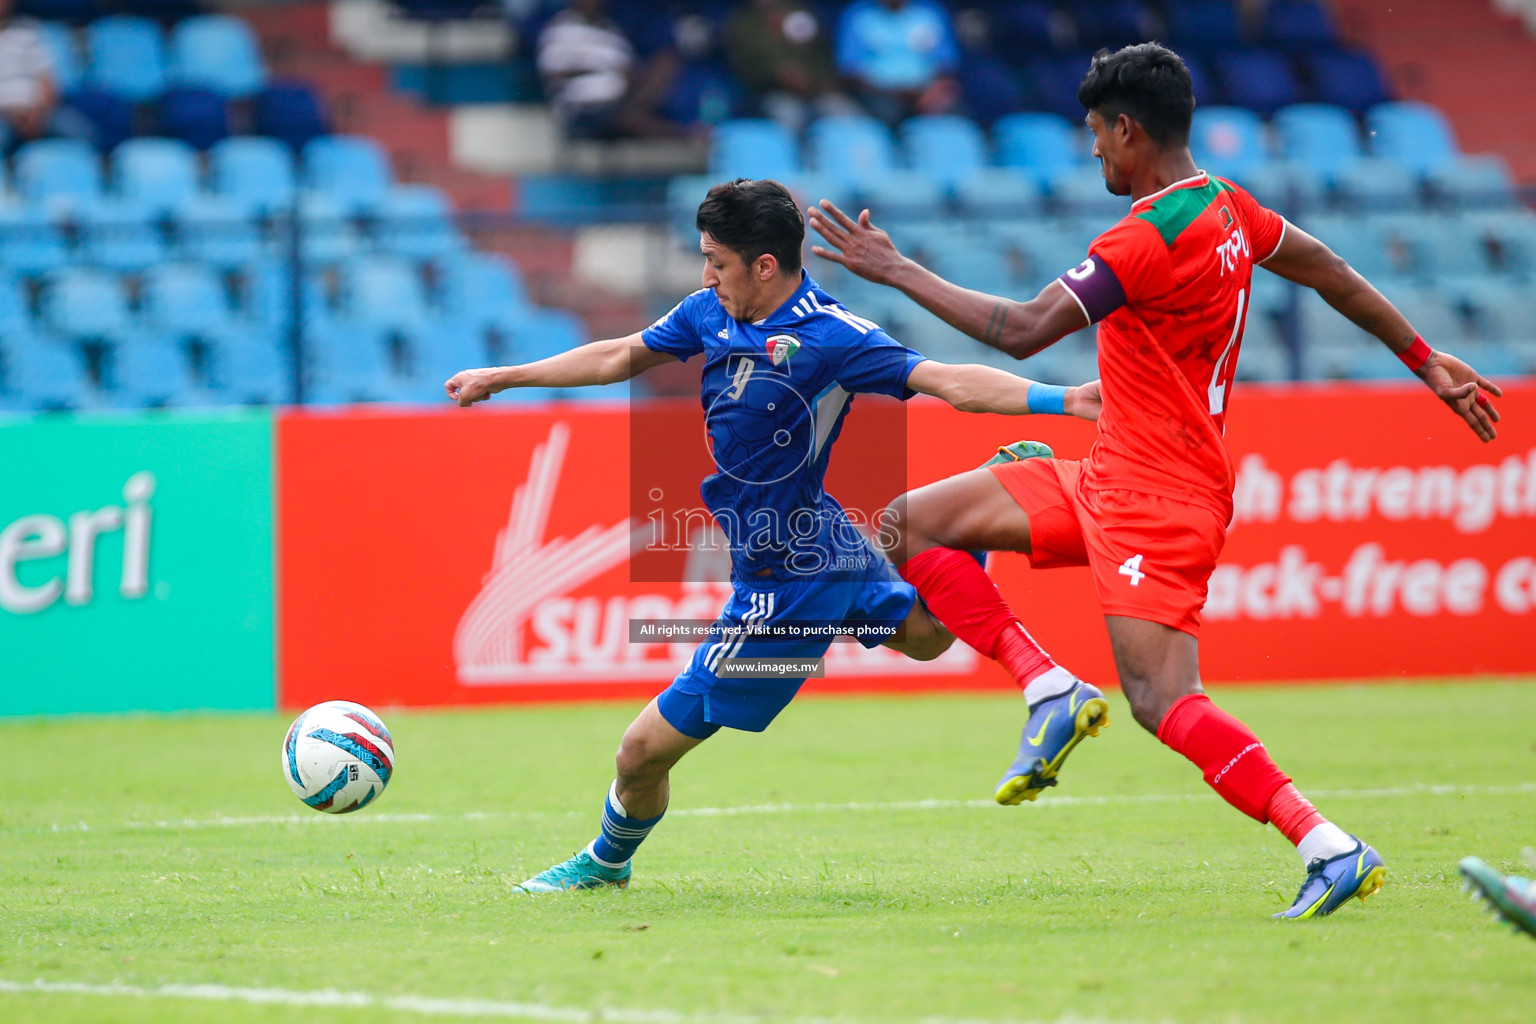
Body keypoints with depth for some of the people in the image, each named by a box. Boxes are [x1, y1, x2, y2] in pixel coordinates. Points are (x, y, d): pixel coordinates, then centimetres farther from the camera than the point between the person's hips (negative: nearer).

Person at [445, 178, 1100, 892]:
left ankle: (608, 860, 27)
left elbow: (950, 382, -29)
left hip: (786, 581, -9)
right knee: (925, 635, 32)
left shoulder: (830, 337, -24)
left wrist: (1060, 399, -42)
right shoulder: (712, 312, -1)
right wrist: (501, 377, 22)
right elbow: (621, 358, 15)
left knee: (645, 749, 0)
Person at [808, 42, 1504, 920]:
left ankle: (1332, 850, -20)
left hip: (1156, 501, -10)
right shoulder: (1227, 208, 8)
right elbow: (1332, 273, 19)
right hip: (1113, 479, 10)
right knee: (913, 524, 6)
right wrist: (1430, 364, 29)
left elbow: (1022, 331, -24)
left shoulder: (1147, 240, -21)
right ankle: (1052, 692, 1)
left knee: (1162, 700, -18)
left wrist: (897, 271, -16)